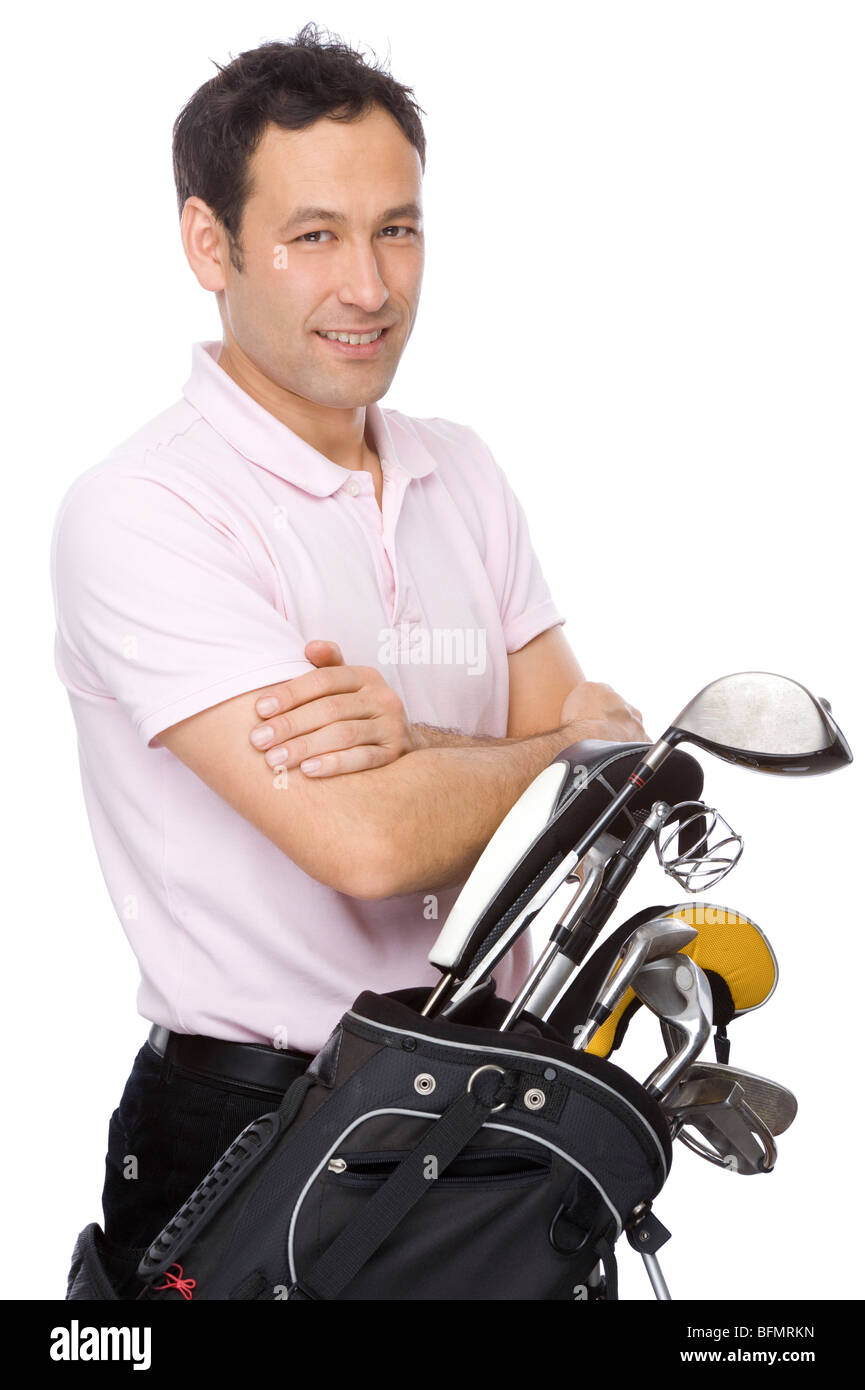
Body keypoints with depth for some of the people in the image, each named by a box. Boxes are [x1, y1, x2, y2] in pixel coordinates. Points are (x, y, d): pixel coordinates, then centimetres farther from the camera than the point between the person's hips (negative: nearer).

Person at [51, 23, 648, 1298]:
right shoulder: (138, 513, -16)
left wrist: (421, 744, -21)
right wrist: (563, 746, -7)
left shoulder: (461, 474, 5)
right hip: (252, 1142, -5)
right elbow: (370, 841, -25)